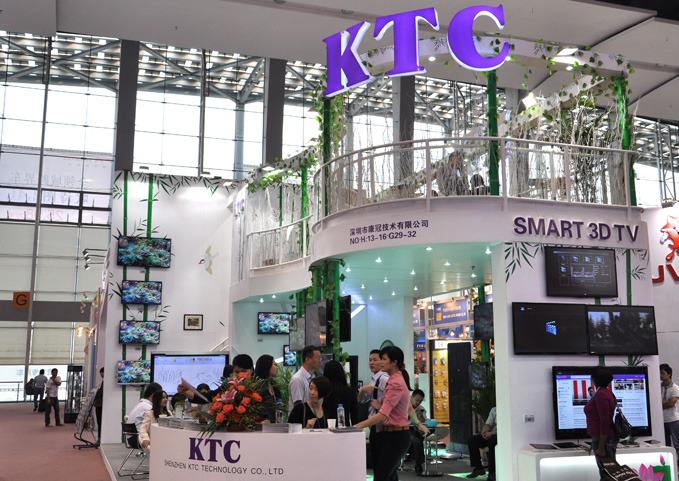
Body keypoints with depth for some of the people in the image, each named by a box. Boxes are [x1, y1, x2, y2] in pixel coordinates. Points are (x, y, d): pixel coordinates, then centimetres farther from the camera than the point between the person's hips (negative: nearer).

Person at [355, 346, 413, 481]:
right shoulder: (397, 379, 12)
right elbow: (409, 408, 23)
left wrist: (358, 426, -32)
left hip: (396, 436, -10)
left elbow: (383, 414, -29)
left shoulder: (396, 384, -20)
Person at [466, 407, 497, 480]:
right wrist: (484, 430, -11)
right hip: (491, 435, 7)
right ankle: (479, 468, -10)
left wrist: (492, 433, -24)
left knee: (492, 441, -39)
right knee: (472, 439, -15)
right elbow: (488, 424, 12)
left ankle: (492, 472, -28)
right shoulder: (494, 410, 19)